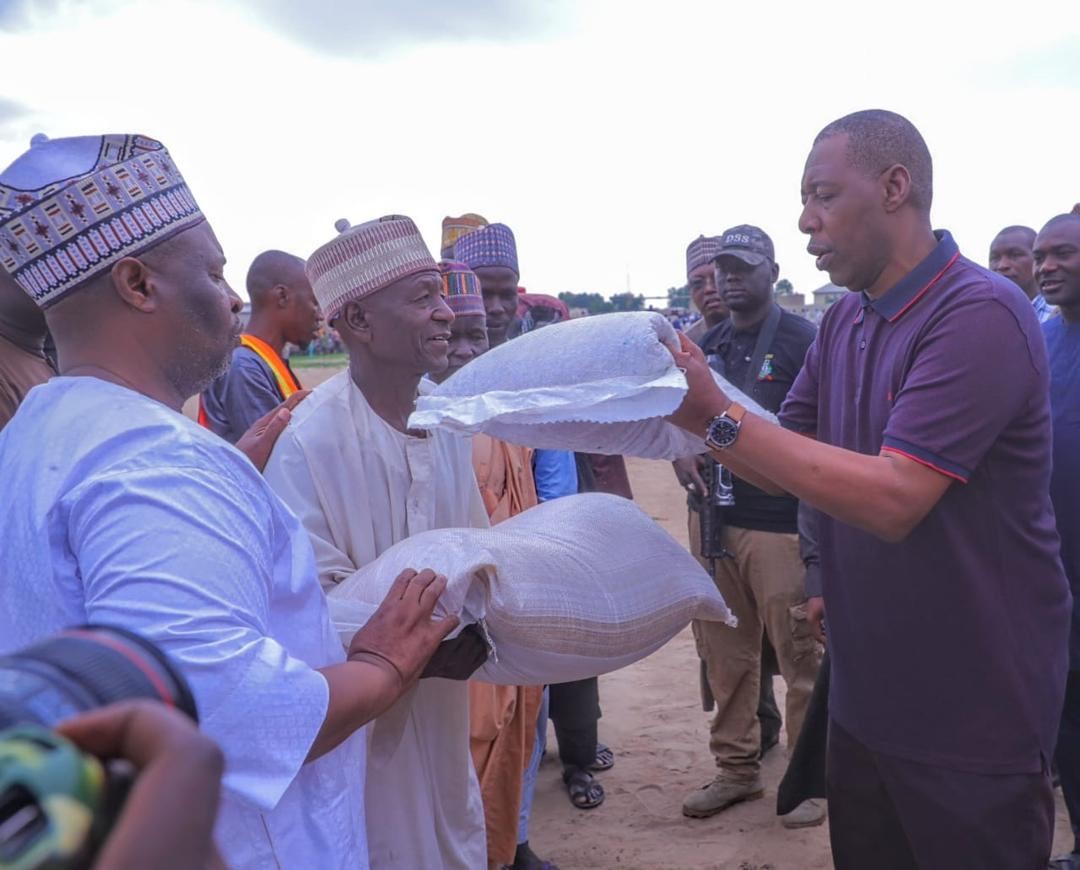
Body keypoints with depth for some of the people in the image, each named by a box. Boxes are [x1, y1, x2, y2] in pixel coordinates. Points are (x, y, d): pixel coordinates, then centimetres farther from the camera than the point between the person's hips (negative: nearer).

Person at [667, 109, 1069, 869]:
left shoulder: (979, 315, -21)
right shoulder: (843, 323, 6)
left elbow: (892, 499, -29)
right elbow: (786, 466, 8)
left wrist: (719, 416, -27)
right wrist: (698, 415, -9)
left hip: (972, 714, -7)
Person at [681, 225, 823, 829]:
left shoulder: (803, 340, -4)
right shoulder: (709, 344, 13)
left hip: (782, 525, -5)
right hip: (715, 522, 6)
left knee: (801, 657, 2)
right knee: (725, 654, 12)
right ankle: (738, 769, 27)